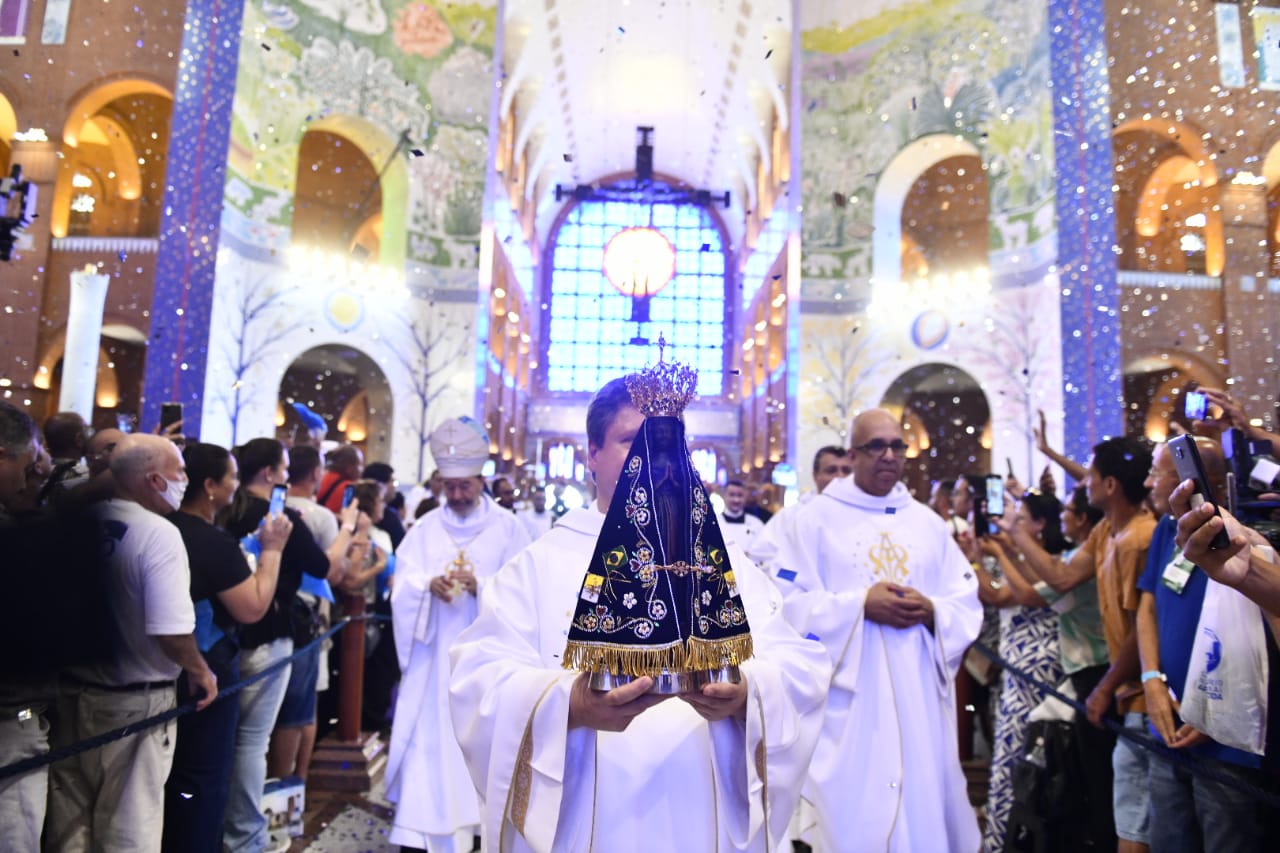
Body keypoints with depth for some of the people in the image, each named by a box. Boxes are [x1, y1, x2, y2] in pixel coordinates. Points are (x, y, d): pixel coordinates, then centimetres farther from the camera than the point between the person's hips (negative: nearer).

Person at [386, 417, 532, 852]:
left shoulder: (507, 527, -2)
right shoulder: (425, 528, 7)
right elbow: (402, 587, -1)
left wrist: (481, 585, -23)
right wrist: (429, 586, -22)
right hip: (434, 659, 2)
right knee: (429, 740, 3)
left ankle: (480, 816, 20)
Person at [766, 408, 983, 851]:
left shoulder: (928, 523, 10)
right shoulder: (817, 517, -2)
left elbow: (967, 604, 7)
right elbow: (787, 603, -9)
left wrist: (930, 611, -13)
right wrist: (860, 605, -18)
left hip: (921, 696, 4)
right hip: (849, 696, -4)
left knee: (925, 802, 10)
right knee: (853, 816, 1)